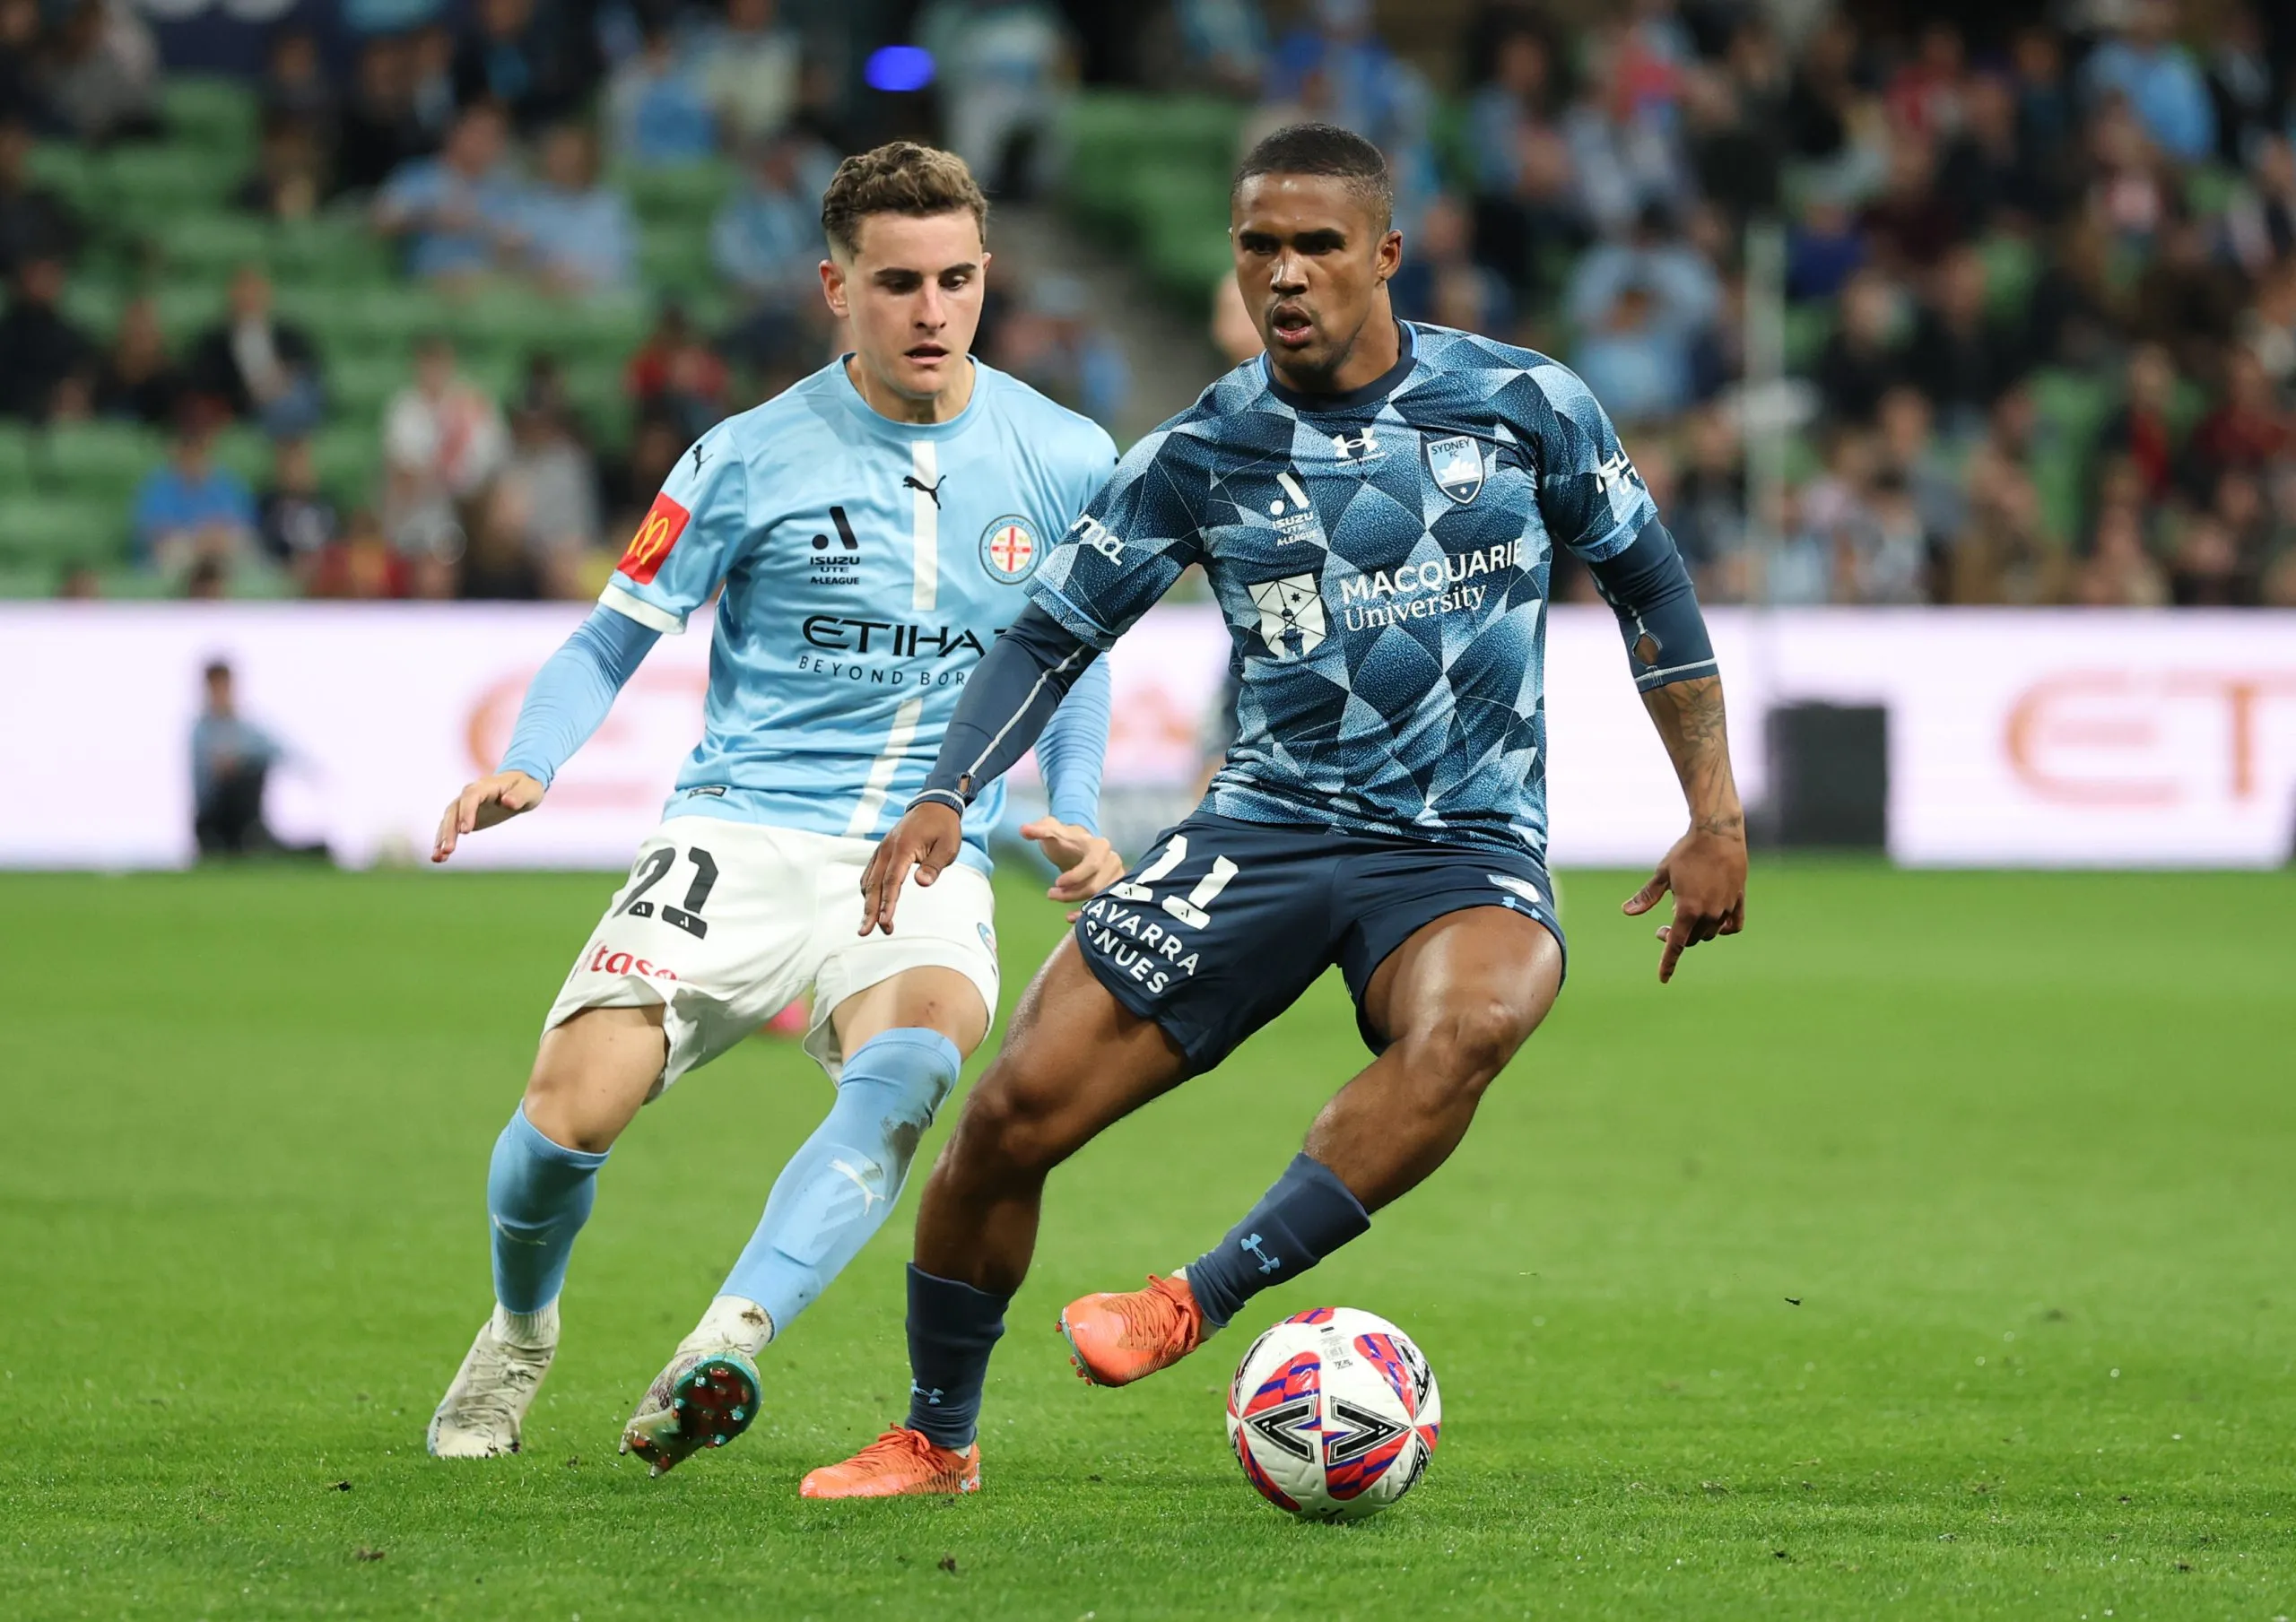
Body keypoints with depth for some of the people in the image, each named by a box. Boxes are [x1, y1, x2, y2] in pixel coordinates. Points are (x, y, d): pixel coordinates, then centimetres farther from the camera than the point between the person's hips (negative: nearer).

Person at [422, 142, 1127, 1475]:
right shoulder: (754, 457, -1)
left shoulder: (1066, 462, 5)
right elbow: (613, 640, 5)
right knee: (575, 1105, -18)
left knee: (915, 1056, -35)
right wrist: (529, 768, -14)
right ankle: (520, 1333, 16)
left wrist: (1075, 820, 4)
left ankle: (721, 1351, -44)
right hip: (742, 834, -1)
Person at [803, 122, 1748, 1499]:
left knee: (1464, 1027, -39)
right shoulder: (1203, 452, 0)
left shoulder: (1526, 405, -3)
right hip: (1269, 825, 2)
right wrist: (947, 796, -11)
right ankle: (936, 1440, 14)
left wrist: (1718, 819, 7)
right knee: (1014, 1111, -8)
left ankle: (1201, 1299, -31)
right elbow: (1054, 631, 6)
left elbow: (1647, 576, 10)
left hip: (1466, 853, -2)